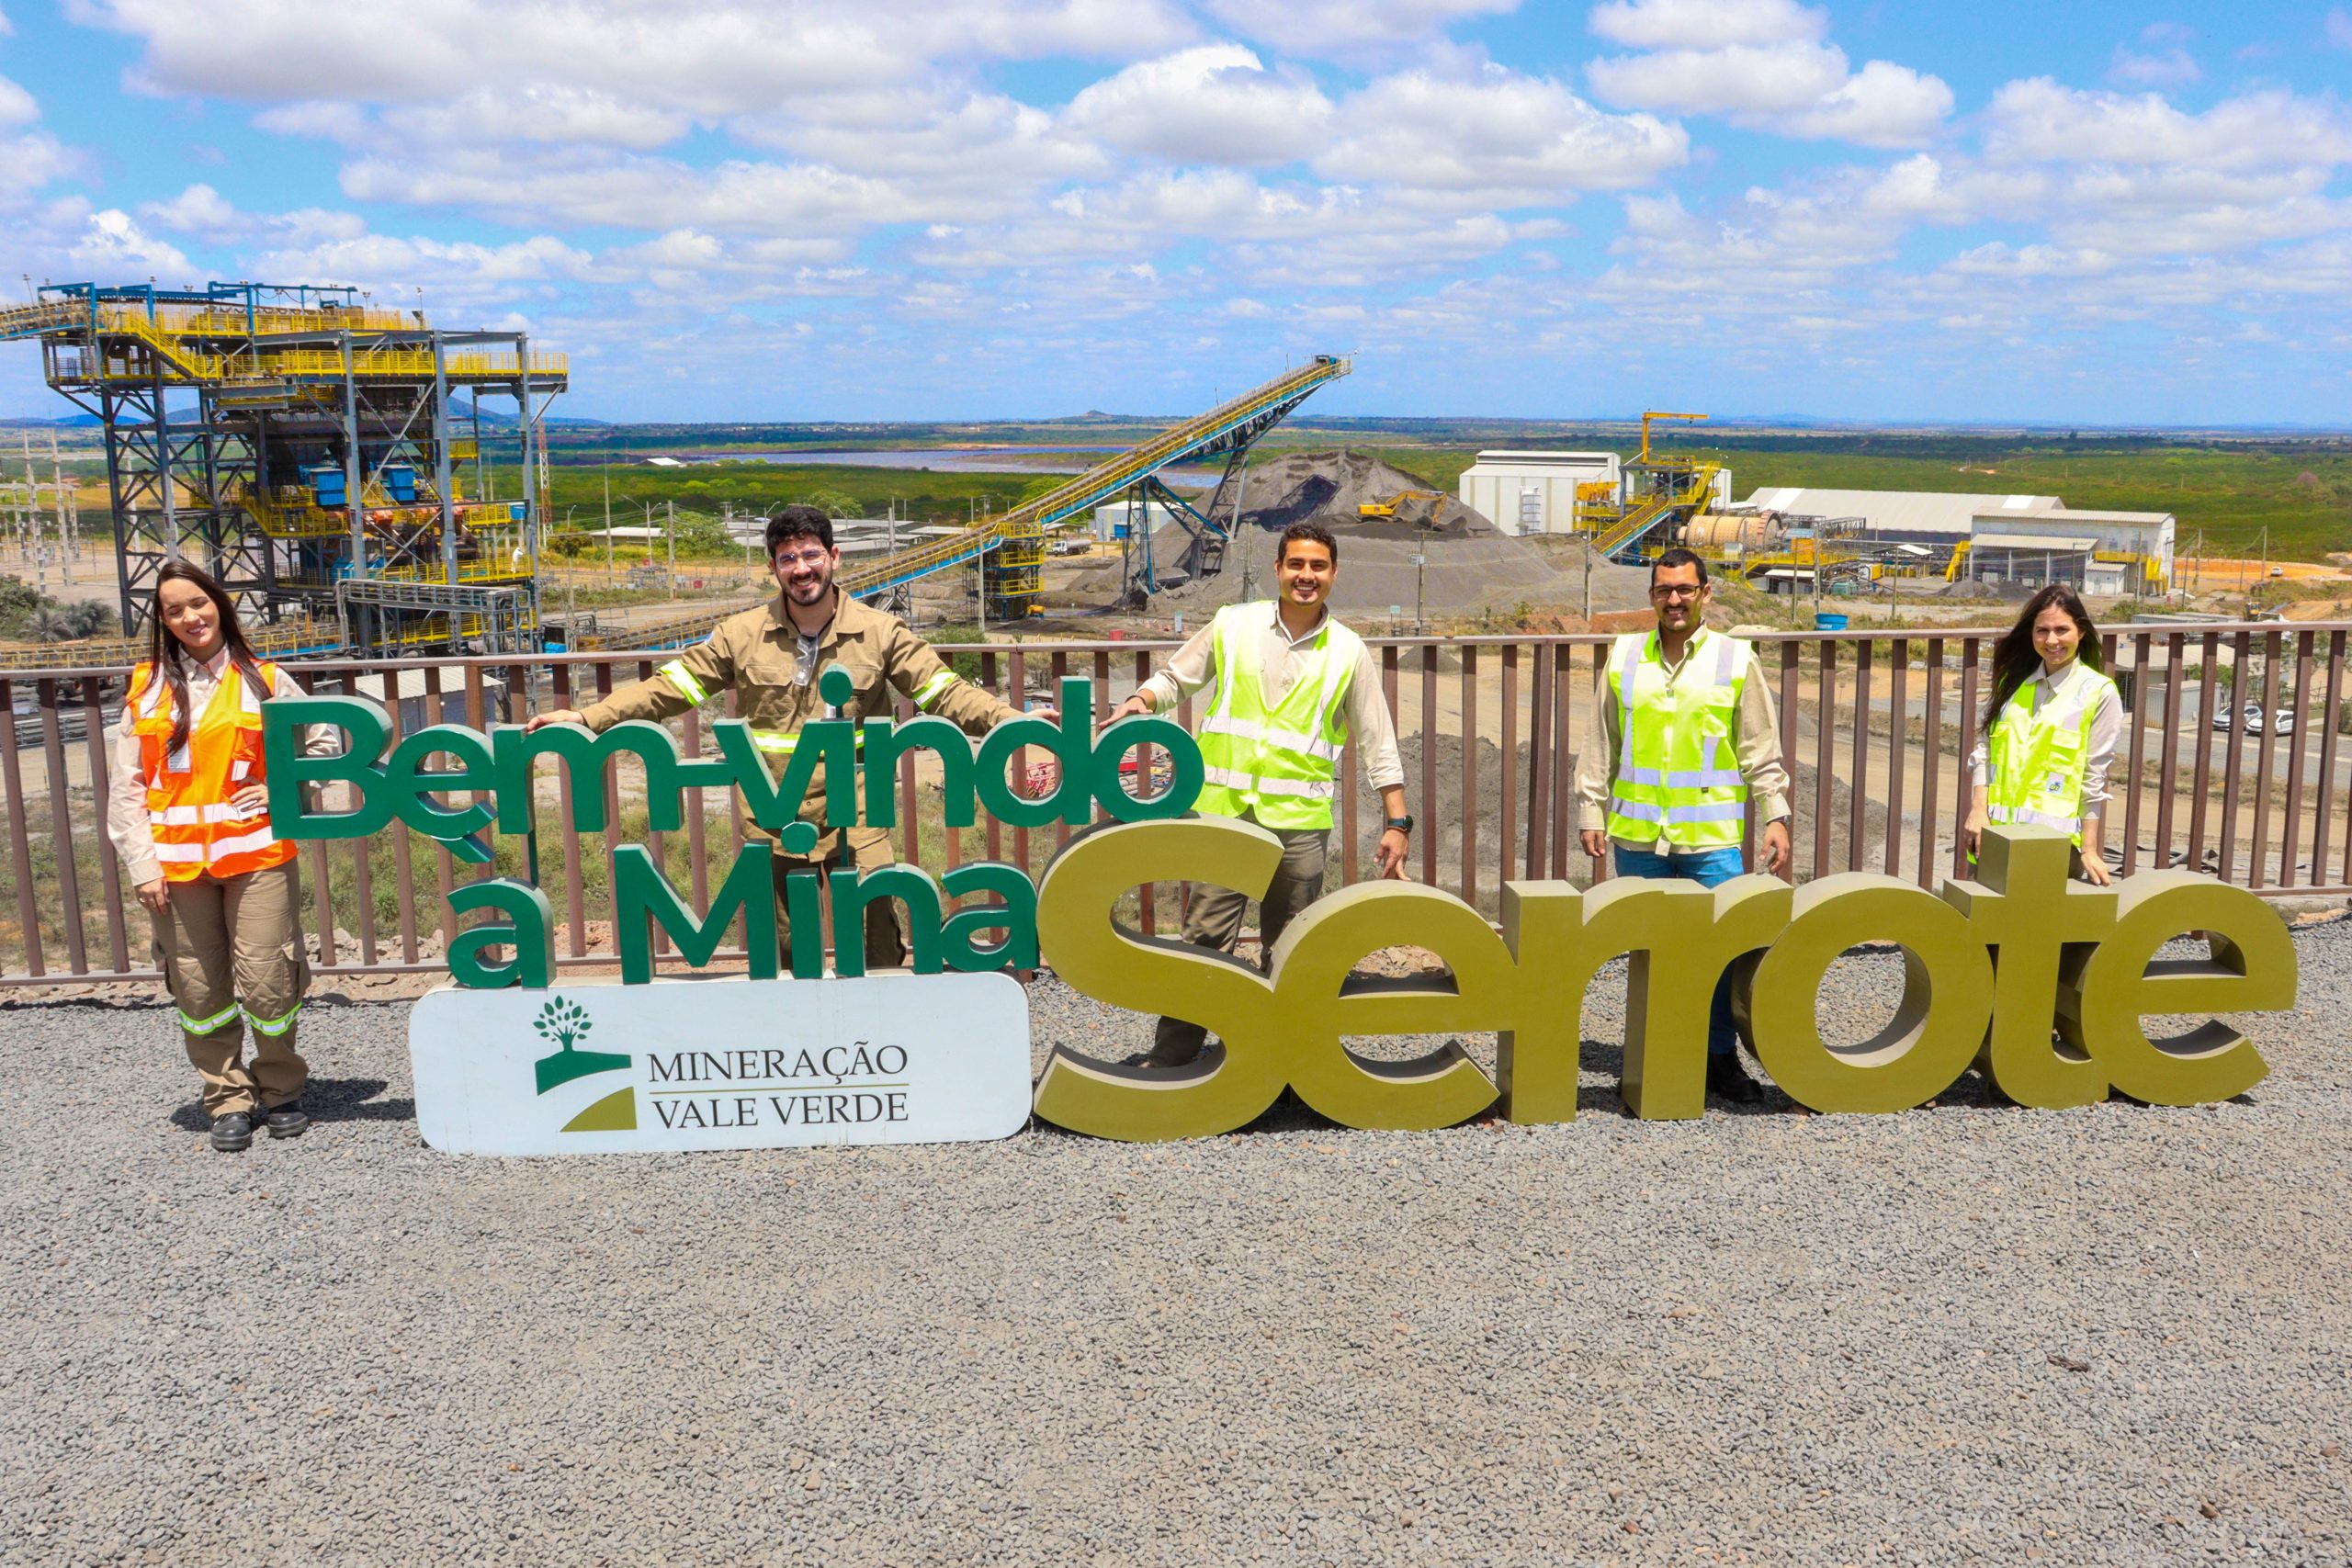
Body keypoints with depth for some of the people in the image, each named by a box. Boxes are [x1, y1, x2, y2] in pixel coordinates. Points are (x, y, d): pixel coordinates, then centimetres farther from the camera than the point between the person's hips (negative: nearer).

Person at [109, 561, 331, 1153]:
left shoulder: (263, 680, 6)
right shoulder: (148, 689, 7)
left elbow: (322, 742, 15)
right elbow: (125, 787, 6)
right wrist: (141, 864, -2)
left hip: (256, 853, -1)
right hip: (177, 862, 1)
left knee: (266, 982, -3)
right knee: (199, 989, 5)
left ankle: (281, 1091, 17)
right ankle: (229, 1100, 18)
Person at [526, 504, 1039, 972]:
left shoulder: (879, 632, 1)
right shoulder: (741, 635, 3)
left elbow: (943, 690, -3)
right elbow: (668, 688, 4)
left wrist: (1011, 720, -18)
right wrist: (587, 718, -5)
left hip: (856, 820, -1)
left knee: (877, 942, -4)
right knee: (779, 951, 11)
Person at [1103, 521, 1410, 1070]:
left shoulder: (1348, 652, 5)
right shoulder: (1232, 625, 4)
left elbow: (1378, 745, 8)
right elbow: (1175, 677, 15)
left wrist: (1397, 823, 3)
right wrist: (1140, 702, -7)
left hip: (1301, 821, 1)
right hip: (1225, 811, 0)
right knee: (1204, 937, -1)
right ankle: (1172, 1052, 7)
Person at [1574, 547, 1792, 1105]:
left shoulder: (1736, 659, 3)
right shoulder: (1624, 656, 8)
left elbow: (1761, 751, 5)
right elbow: (1600, 746, 11)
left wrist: (1775, 816, -1)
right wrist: (1592, 812, 8)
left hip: (1713, 837, -2)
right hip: (1637, 833, 2)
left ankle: (1721, 1058, 13)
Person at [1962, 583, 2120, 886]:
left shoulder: (2099, 693, 0)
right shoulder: (2013, 679, 12)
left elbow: (2095, 778, -2)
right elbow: (1984, 747, 10)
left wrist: (2089, 850, -5)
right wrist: (1978, 808, -3)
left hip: (2055, 839, -4)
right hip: (1996, 832, 4)